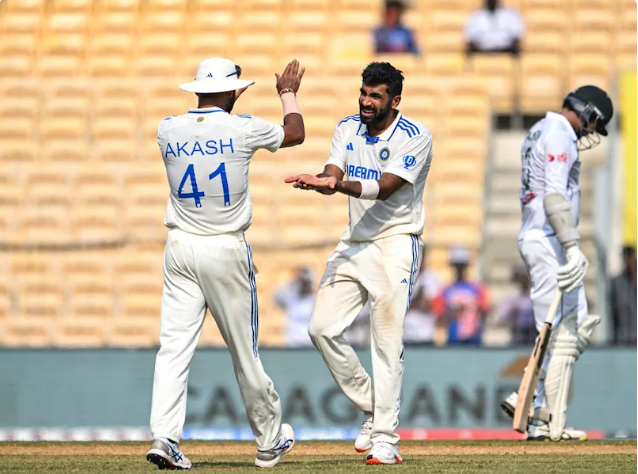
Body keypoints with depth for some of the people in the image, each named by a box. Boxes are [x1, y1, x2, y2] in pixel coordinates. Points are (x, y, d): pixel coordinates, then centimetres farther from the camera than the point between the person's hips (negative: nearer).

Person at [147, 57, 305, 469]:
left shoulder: (168, 130, 0)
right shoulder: (242, 129, -8)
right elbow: (295, 133, 11)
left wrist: (226, 97, 35)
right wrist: (288, 93, 29)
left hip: (180, 248, 3)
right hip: (226, 250, -3)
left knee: (175, 346, -1)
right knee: (244, 349, 7)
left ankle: (164, 436, -16)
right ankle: (270, 441, 21)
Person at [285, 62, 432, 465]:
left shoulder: (416, 138, -12)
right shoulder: (348, 128, 7)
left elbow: (385, 188, -22)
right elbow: (332, 175, -6)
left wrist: (340, 185, -38)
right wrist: (324, 181, -31)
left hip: (396, 243, -6)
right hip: (354, 243, 6)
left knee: (387, 341, -10)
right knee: (323, 328, -1)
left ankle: (385, 439, -8)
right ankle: (372, 410, 14)